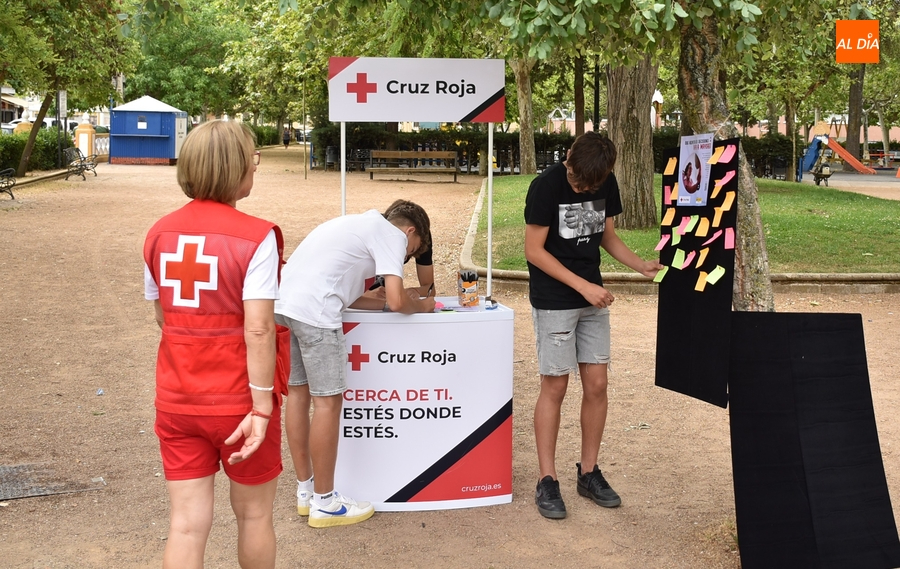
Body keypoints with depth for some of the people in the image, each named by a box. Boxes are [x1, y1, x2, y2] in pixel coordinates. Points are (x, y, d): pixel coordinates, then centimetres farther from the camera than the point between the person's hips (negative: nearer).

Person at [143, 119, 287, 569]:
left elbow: (162, 316, 9)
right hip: (237, 400, -4)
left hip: (176, 400, 4)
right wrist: (262, 406, -18)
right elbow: (258, 330, -20)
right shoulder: (255, 237, -16)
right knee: (253, 513, 17)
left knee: (187, 523, 8)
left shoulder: (160, 233, 1)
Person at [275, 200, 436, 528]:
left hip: (283, 302, 10)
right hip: (312, 310, -10)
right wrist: (422, 306, 12)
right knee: (328, 401, -1)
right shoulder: (392, 234, 2)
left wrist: (385, 304, 20)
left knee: (298, 392, 15)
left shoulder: (363, 225, 29)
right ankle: (324, 503, 8)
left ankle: (306, 491, 26)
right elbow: (397, 300, -7)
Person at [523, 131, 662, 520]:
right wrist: (583, 286, -18)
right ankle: (547, 481, 9)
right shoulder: (546, 186, -16)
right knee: (555, 387, -2)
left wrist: (640, 265, -4)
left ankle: (588, 473, 20)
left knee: (596, 385, 5)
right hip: (553, 301, -5)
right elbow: (534, 250, -15)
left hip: (592, 296, 5)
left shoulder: (606, 183, 2)